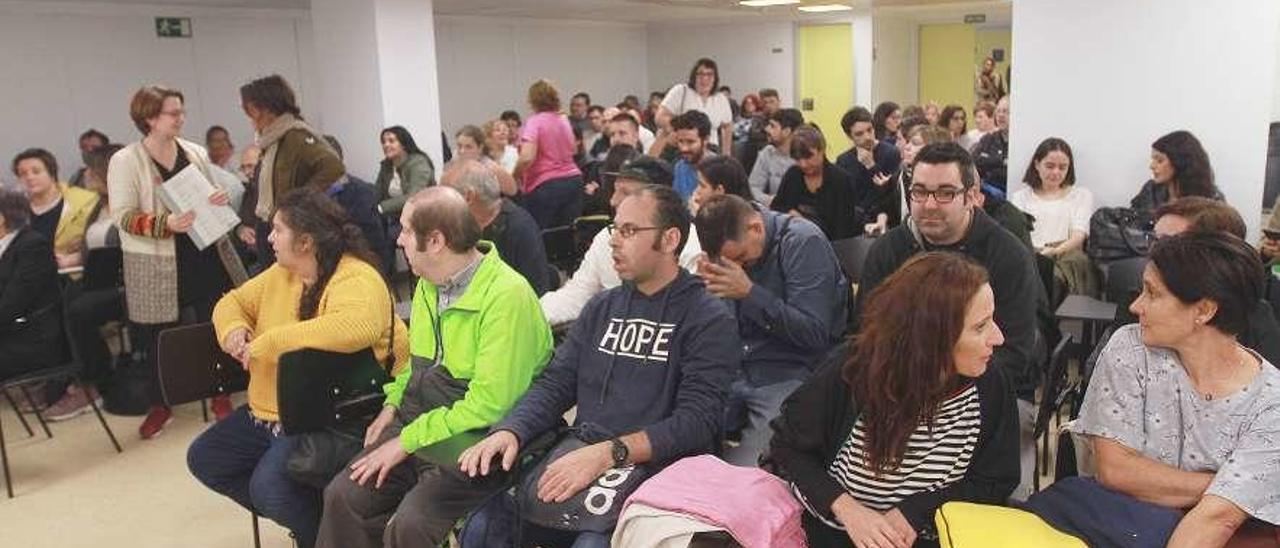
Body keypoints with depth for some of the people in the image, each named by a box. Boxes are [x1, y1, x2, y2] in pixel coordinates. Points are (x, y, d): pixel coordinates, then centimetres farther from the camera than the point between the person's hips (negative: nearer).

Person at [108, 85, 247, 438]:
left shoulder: (196, 153, 5)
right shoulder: (125, 162, -8)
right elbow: (123, 216, -13)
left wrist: (221, 200, -8)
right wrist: (166, 223, -28)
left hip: (206, 254, 4)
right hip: (157, 266, -3)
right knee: (159, 336, 6)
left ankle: (220, 395, 24)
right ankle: (160, 405, 23)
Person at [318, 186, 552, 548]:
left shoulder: (507, 296, -22)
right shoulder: (429, 282, 7)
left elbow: (488, 406, -24)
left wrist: (408, 441, -19)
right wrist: (393, 403, 8)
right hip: (416, 423, 8)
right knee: (344, 495, -5)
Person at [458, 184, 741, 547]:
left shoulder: (709, 322, -4)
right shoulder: (602, 307, 16)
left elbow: (697, 420, -15)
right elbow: (555, 384, 11)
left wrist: (608, 453, -27)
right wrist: (510, 431, -9)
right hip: (580, 461, 5)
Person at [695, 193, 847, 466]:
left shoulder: (803, 242, -12)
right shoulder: (729, 244, 5)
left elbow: (815, 333, -17)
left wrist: (749, 292, -23)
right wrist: (710, 287, -9)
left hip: (788, 374, -5)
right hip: (736, 369, 6)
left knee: (740, 472, -20)